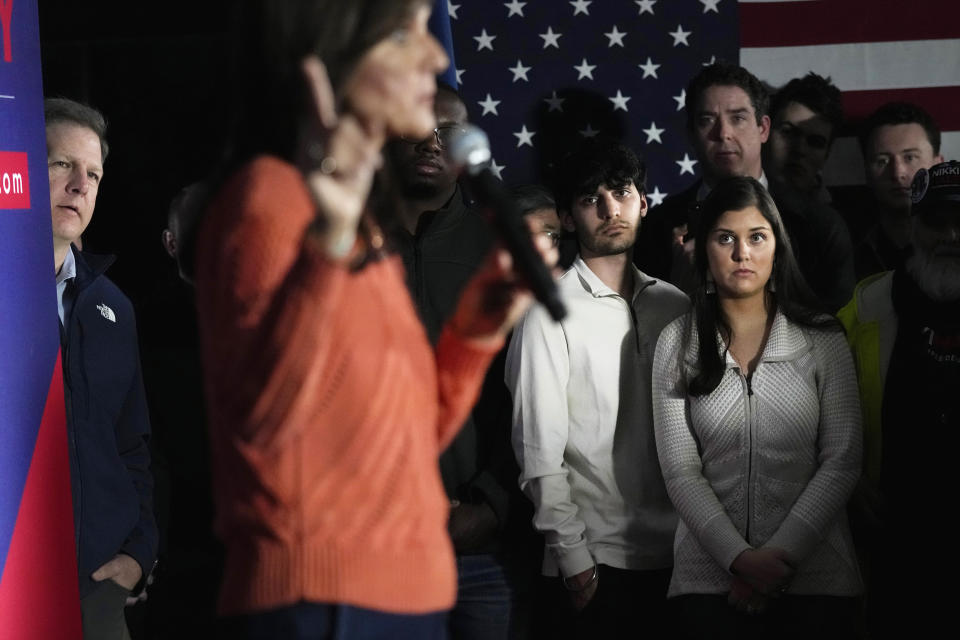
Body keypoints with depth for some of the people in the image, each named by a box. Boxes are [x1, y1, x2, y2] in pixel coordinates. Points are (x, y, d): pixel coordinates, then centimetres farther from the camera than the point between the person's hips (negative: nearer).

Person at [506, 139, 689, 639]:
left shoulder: (673, 306, 11)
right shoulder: (551, 312, -4)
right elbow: (539, 448, -7)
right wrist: (573, 555, -10)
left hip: (675, 555, 4)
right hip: (594, 563, -4)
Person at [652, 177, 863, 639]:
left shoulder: (824, 341, 2)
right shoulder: (677, 344, 3)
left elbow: (841, 462, -3)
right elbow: (680, 471, -2)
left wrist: (780, 556, -12)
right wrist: (740, 558, -13)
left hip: (815, 578, 0)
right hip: (711, 579, 0)